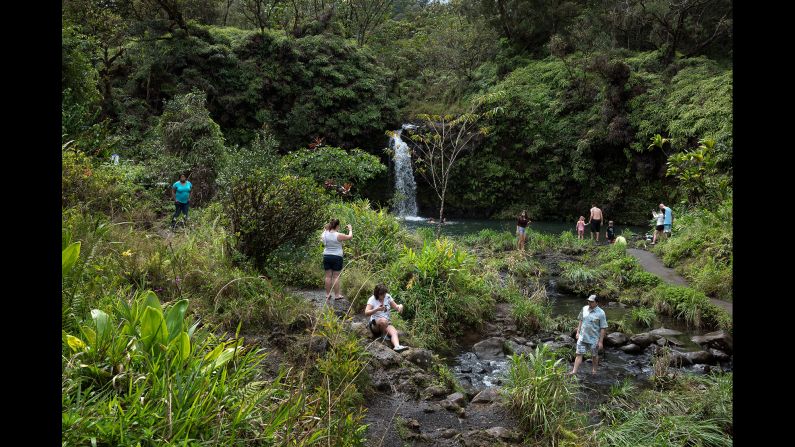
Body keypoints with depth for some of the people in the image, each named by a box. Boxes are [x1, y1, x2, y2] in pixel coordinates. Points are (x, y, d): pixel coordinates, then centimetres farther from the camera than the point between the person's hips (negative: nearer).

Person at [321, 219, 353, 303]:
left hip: (326, 256, 4)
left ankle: (328, 294, 15)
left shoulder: (325, 234, -1)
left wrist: (325, 229, 29)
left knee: (328, 276, 9)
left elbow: (321, 238, 22)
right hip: (337, 257, -4)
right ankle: (336, 295, 5)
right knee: (336, 276, 1)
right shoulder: (338, 235, -14)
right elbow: (350, 236, -2)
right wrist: (350, 229, 16)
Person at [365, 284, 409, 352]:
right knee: (383, 320, -38)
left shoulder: (388, 297, 3)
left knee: (394, 332, -28)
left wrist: (400, 306, -18)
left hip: (387, 324, 4)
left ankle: (397, 346, -52)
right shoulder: (372, 299, -8)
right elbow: (366, 313, -18)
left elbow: (395, 306, 6)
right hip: (375, 325, -4)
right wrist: (377, 309, -34)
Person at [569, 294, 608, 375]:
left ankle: (594, 369, 36)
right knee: (579, 354, 1)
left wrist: (601, 341, -12)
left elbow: (603, 328, -12)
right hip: (582, 337, 3)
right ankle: (574, 371, 2)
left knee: (595, 355, 16)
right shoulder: (584, 309, 0)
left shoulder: (600, 313, -14)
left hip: (594, 339, -3)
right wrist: (578, 332, 10)